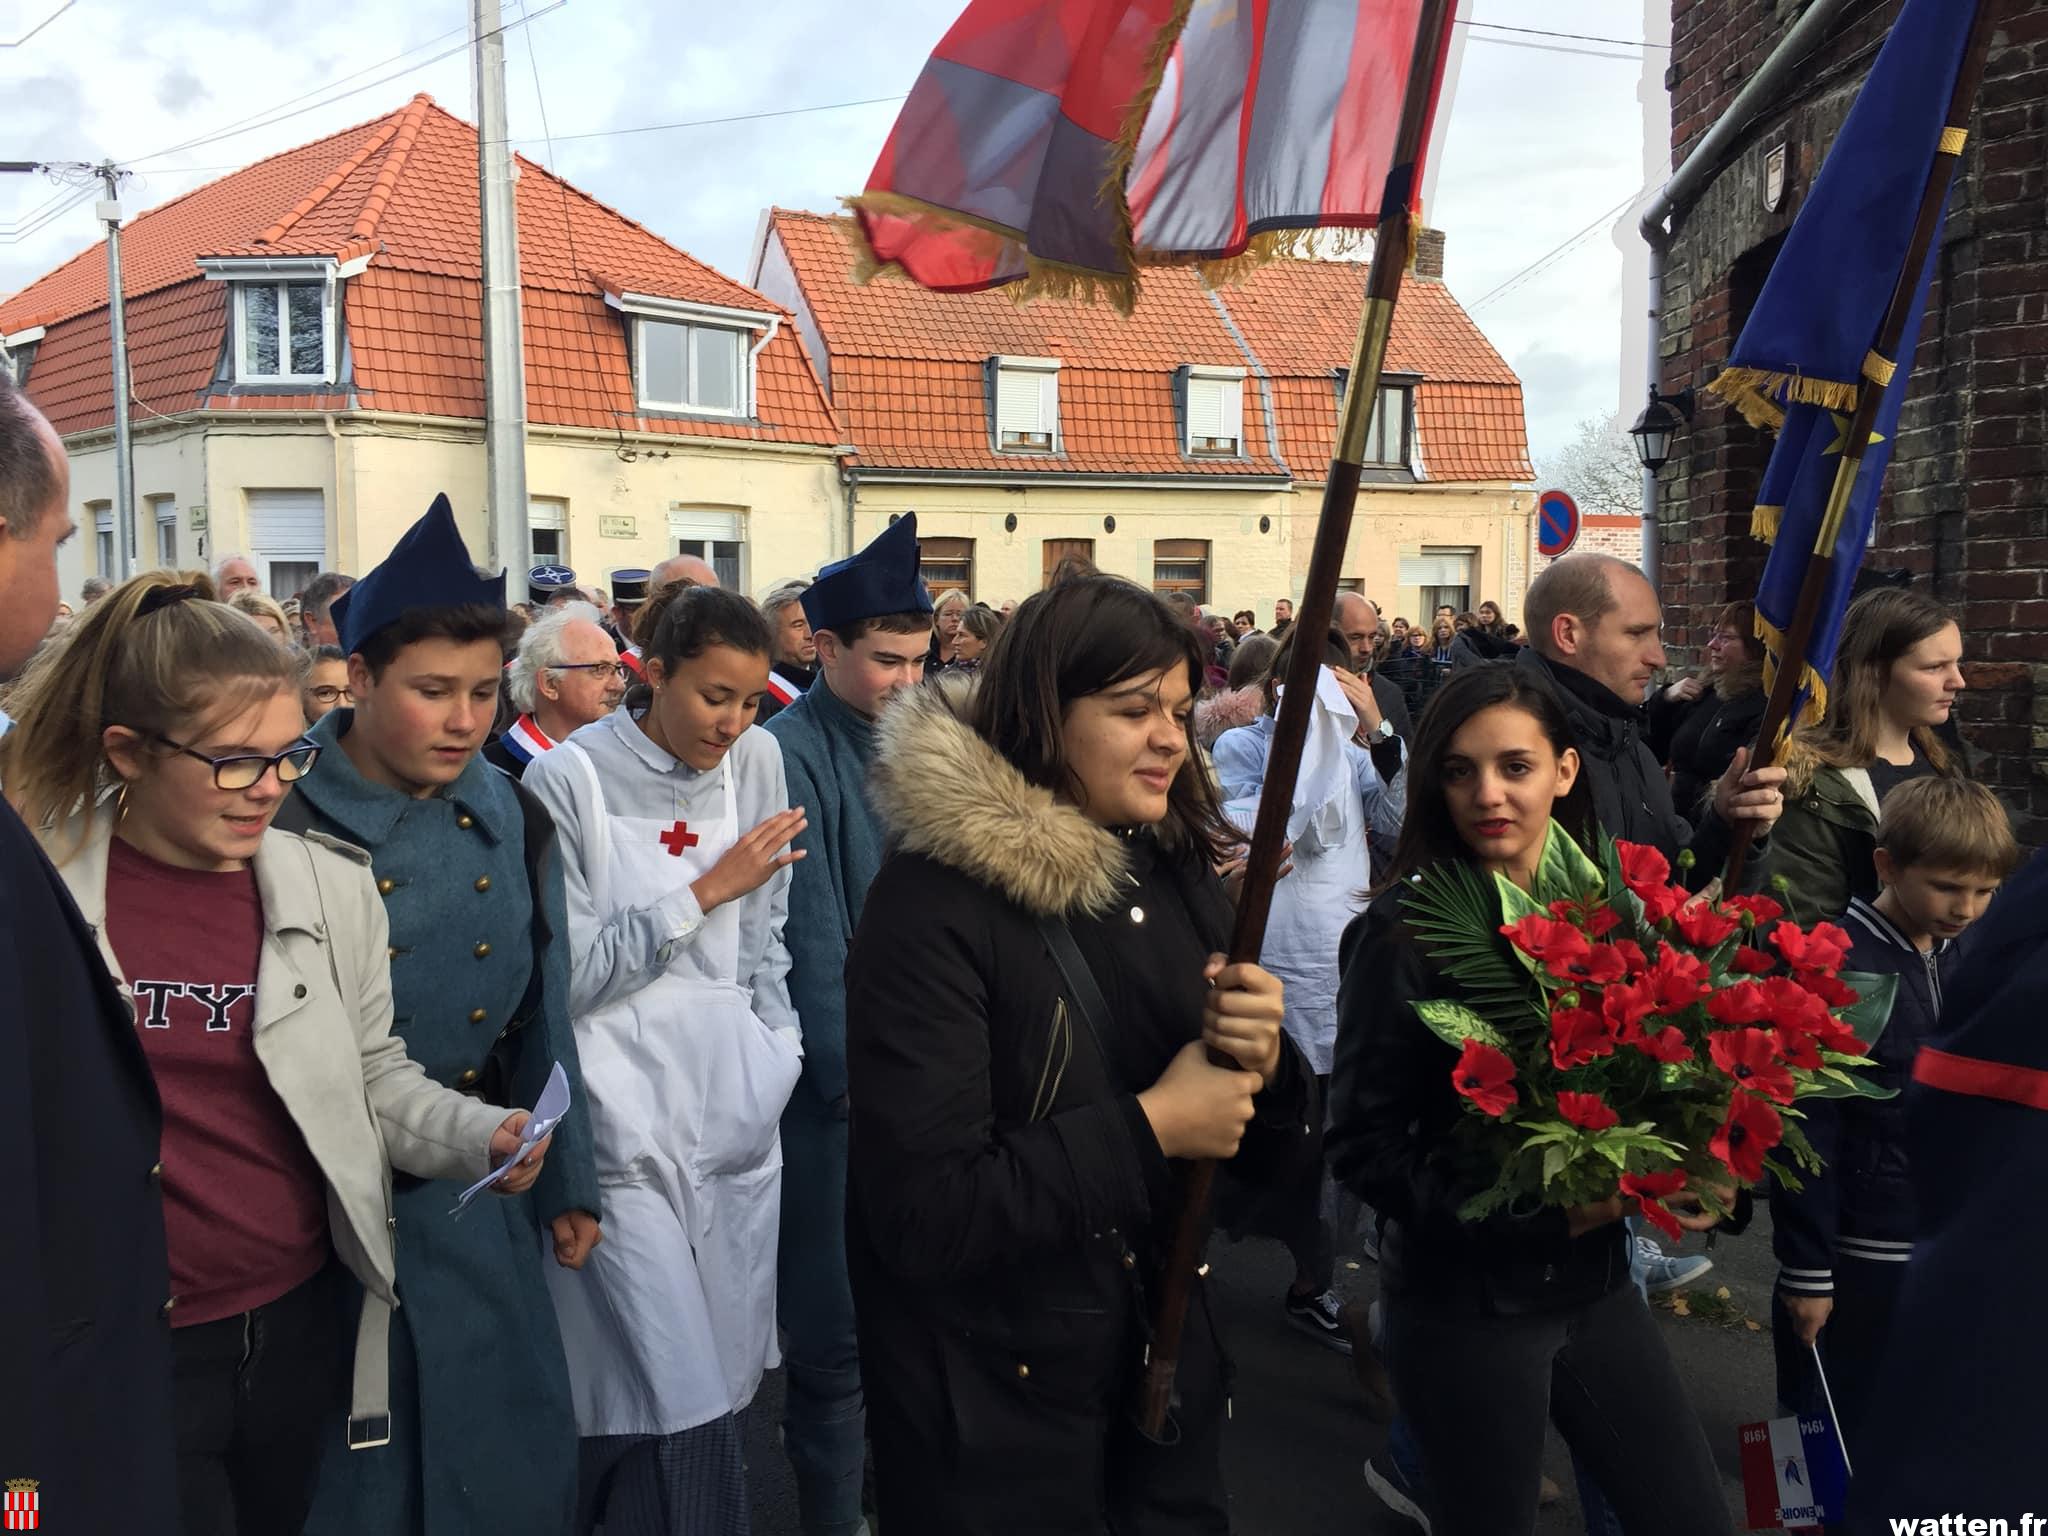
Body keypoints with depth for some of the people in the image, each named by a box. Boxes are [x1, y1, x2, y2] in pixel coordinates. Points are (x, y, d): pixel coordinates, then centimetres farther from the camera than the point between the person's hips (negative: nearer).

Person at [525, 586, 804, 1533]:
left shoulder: (756, 759, 5)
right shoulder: (571, 779, -9)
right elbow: (562, 975, -12)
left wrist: (779, 1049, 10)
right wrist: (705, 892, -13)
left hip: (739, 1110, 5)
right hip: (629, 1125, -4)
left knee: (723, 1385, 12)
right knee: (667, 1413, -4)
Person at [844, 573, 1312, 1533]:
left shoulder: (1184, 883, -1)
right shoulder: (934, 905, -20)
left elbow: (1271, 1158, 4)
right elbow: (922, 1215, -24)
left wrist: (1265, 1064, -17)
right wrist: (1147, 1127, -23)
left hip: (1169, 1361, 6)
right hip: (989, 1397, -5)